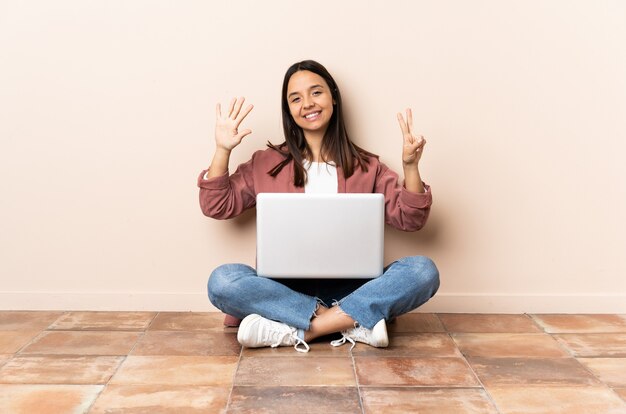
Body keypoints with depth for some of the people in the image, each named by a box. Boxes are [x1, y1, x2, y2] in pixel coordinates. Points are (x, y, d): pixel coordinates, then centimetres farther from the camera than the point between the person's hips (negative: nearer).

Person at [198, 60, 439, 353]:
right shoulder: (266, 163, 12)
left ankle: (295, 331, -28)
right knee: (222, 280, -30)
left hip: (350, 290, 1)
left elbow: (409, 220, 4)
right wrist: (222, 151, -3)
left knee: (422, 270, -25)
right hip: (285, 289, 0)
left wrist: (410, 166, -12)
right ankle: (355, 322, -27)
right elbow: (217, 207, 9)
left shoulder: (366, 166, 12)